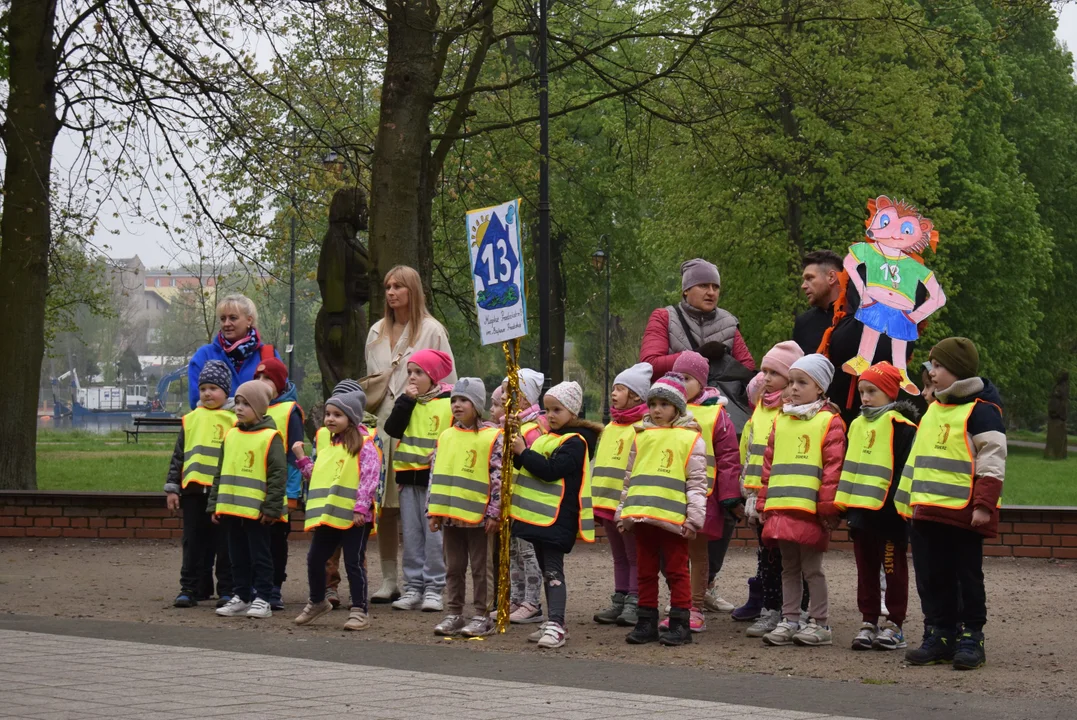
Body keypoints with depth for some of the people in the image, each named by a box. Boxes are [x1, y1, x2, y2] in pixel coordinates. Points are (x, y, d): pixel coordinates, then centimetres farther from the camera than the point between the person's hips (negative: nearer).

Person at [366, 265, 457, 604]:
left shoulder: (431, 331, 1)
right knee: (384, 506, 3)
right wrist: (369, 398, 11)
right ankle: (389, 581, 9)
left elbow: (448, 384, -1)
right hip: (384, 426, 5)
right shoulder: (377, 332, 18)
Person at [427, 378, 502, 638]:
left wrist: (493, 513, -13)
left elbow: (498, 478, -10)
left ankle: (482, 616, 9)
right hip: (449, 515, 5)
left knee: (480, 568, 3)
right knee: (453, 568, 12)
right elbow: (435, 474, 12)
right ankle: (453, 614, 19)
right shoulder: (446, 436, 9)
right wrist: (433, 510, 7)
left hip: (478, 516, -5)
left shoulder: (493, 437, -7)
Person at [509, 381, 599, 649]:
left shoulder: (575, 441, -12)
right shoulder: (549, 437, 17)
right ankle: (552, 623, 19)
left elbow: (551, 470, -23)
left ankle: (556, 625, -14)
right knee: (546, 570, 13)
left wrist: (523, 451, -20)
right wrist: (518, 452, 0)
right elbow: (530, 466, 18)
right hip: (539, 515, 10)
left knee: (553, 571, -12)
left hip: (557, 516, -10)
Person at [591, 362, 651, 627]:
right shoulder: (610, 428, 18)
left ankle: (634, 604, 1)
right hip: (608, 504, 9)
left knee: (635, 556, -1)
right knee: (619, 557, 14)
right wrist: (596, 500, 18)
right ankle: (620, 601, 19)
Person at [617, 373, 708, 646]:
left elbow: (697, 482, -4)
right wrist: (624, 512, 14)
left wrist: (694, 517, -9)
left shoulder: (690, 438, -1)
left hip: (673, 519, -5)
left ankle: (680, 624, 6)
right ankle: (647, 623, 17)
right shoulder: (642, 437, 14)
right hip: (641, 518, 5)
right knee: (646, 572, 10)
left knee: (676, 572, 2)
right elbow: (630, 478, 19)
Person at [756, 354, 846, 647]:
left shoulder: (829, 421, -4)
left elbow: (833, 467, -9)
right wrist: (764, 502, 12)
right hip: (781, 509, 6)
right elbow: (769, 464, 17)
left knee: (811, 568, 0)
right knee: (789, 568, 12)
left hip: (810, 510, -6)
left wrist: (828, 506, -13)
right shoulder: (781, 421, 15)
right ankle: (789, 620, 17)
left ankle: (819, 623, 8)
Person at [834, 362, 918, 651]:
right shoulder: (858, 425, 14)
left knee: (893, 568, 3)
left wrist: (900, 503, -18)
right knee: (866, 569, 12)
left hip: (888, 511, -7)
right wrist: (844, 503, 15)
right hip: (861, 510, 7)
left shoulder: (901, 426, -9)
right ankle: (868, 622, 18)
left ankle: (895, 625, 9)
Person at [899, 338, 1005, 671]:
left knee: (968, 577, 2)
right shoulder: (934, 408, 16)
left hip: (964, 514, -8)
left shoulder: (981, 410, -10)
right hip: (929, 511, 8)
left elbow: (992, 462, -15)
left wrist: (984, 505, -21)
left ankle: (971, 639, 8)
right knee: (934, 578, 10)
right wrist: (911, 500, 25)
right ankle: (940, 635, 17)